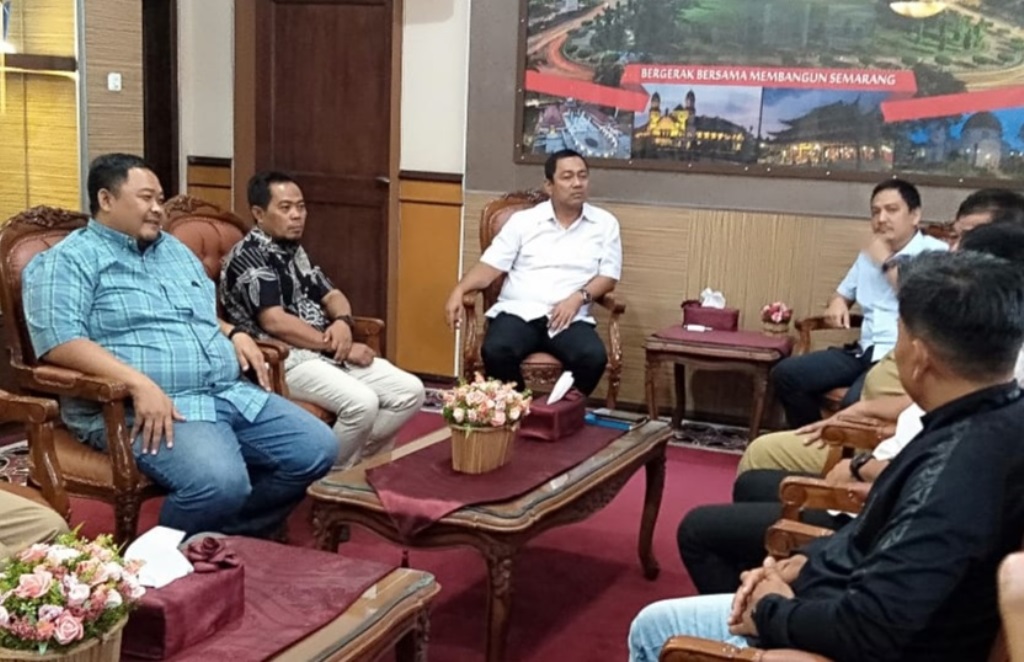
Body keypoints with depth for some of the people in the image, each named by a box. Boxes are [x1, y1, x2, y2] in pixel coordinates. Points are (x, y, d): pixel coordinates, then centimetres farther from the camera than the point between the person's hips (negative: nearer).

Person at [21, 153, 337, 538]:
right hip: (146, 406, -8)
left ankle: (232, 537, 10)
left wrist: (234, 334, 11)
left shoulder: (175, 250, 23)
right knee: (219, 482, -34)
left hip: (233, 394, 8)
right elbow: (59, 341, -16)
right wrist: (140, 383, -27)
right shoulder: (67, 261, -2)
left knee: (317, 448, -3)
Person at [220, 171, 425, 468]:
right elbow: (275, 322, -18)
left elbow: (332, 295, 20)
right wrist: (339, 347, -15)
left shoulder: (295, 251, 19)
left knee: (410, 390, -5)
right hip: (283, 361, -9)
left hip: (325, 354, 9)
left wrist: (343, 322, -5)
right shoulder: (248, 257, -9)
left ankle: (356, 461, 2)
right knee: (361, 402, -32)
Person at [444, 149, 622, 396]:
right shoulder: (523, 220, 10)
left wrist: (579, 296, -12)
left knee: (593, 357, -30)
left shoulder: (605, 223, 11)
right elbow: (491, 265, 5)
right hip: (518, 311, 0)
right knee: (495, 350, -31)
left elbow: (609, 276, 8)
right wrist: (459, 290, -13)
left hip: (569, 318, 1)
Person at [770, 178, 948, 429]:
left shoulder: (935, 252, -4)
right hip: (865, 351, 8)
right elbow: (843, 292, 34)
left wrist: (888, 262, -11)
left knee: (856, 403, -35)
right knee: (786, 374, -6)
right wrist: (837, 303, 8)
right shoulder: (869, 254, 20)